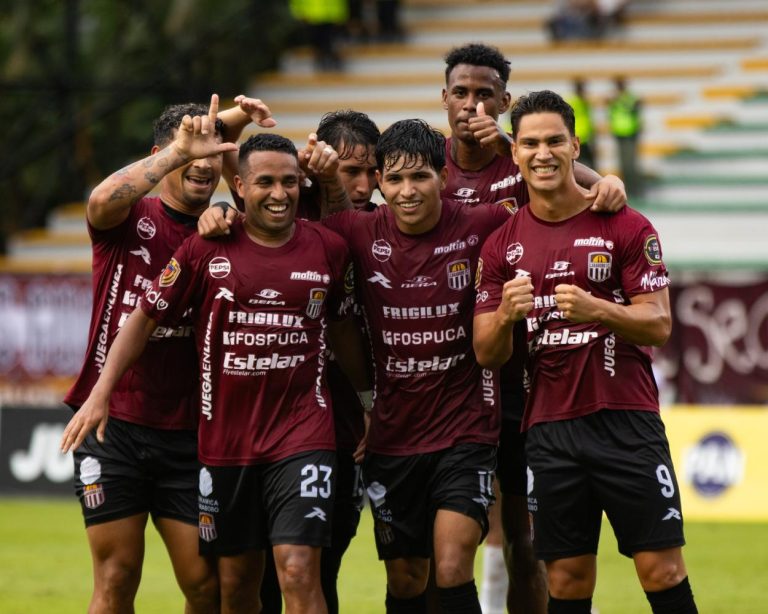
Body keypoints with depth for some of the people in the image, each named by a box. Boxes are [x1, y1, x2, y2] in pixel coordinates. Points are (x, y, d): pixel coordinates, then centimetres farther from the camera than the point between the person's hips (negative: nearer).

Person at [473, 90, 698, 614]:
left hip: (626, 420, -3)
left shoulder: (625, 226, -1)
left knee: (662, 570, -6)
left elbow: (659, 325, -5)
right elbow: (487, 355, 6)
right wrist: (505, 315, -16)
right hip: (549, 429, 3)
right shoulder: (502, 244, 8)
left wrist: (595, 309, -24)